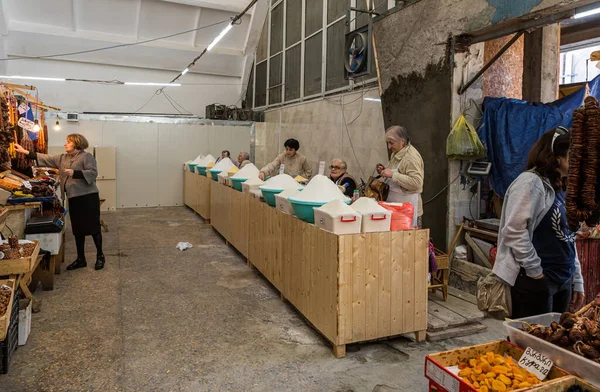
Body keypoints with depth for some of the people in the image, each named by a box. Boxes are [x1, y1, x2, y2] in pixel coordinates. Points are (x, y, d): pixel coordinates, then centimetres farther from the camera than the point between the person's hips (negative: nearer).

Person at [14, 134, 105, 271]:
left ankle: (100, 256, 11)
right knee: (77, 229, 11)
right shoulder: (62, 158, 14)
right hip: (73, 198, 7)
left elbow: (93, 172, -17)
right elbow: (46, 158, 11)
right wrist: (25, 152, 7)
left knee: (93, 227, -2)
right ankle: (81, 259, 19)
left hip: (88, 197, -7)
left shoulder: (86, 156, -7)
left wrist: (75, 173, -23)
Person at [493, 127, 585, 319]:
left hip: (562, 280, 9)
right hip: (536, 281, -9)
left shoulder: (558, 190, 15)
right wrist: (535, 271, -18)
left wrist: (577, 281, 17)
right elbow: (514, 231, -23)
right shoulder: (531, 182, -13)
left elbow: (567, 240, 18)